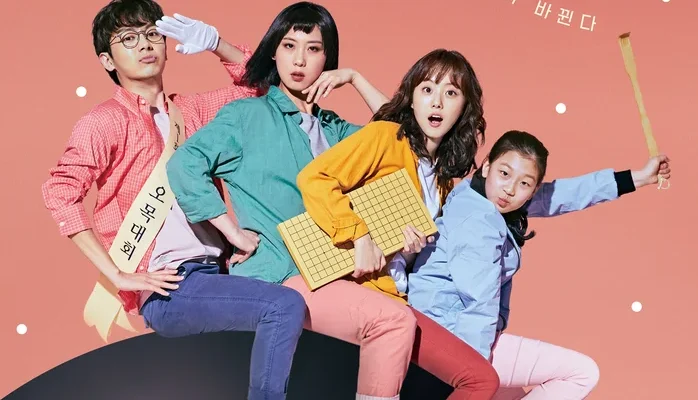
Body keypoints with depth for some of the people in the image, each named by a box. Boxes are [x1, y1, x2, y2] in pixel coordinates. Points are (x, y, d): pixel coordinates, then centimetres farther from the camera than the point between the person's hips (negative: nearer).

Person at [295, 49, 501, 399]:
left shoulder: (446, 175, 16)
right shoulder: (386, 135, -7)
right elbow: (313, 178, -18)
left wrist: (416, 247, -2)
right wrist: (361, 237, -22)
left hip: (395, 295, 8)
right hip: (361, 288, -8)